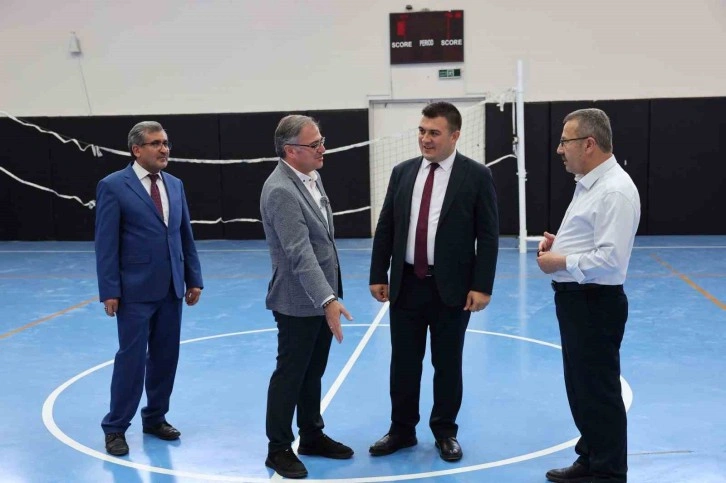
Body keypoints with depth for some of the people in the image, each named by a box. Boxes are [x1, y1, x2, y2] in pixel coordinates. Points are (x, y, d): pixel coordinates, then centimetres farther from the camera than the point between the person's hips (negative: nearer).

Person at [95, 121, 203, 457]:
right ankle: (115, 428, 15)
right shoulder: (113, 186, -7)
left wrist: (193, 279, 8)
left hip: (171, 289, 6)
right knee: (131, 358, 0)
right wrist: (109, 291, -12)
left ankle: (155, 418, 27)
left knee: (166, 357, 11)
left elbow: (186, 236, 13)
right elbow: (106, 243, -9)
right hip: (135, 290, -5)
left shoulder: (175, 185, 11)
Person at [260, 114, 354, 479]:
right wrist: (328, 300, -34)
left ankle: (312, 436, 33)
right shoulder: (280, 191, -22)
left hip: (320, 297, 8)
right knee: (290, 374, 5)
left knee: (313, 372, 19)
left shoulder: (312, 177, 7)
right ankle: (279, 448, 19)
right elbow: (300, 254, -29)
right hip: (298, 301, -8)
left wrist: (330, 295, 17)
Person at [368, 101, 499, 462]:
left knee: (447, 364, 10)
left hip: (451, 288, -3)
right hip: (406, 285, 3)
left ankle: (445, 432, 26)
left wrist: (482, 286, -12)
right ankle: (401, 430, 27)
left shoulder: (476, 176, -5)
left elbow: (488, 236, -6)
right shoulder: (402, 172, 6)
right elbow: (385, 228, 9)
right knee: (403, 362, 11)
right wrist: (378, 275, 5)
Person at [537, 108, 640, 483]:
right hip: (575, 299, 11)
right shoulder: (588, 184, 13)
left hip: (595, 303, -10)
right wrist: (558, 244, 6)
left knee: (599, 391, 2)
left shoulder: (615, 190, -20)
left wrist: (561, 263, -17)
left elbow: (610, 258, -26)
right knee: (580, 386, 19)